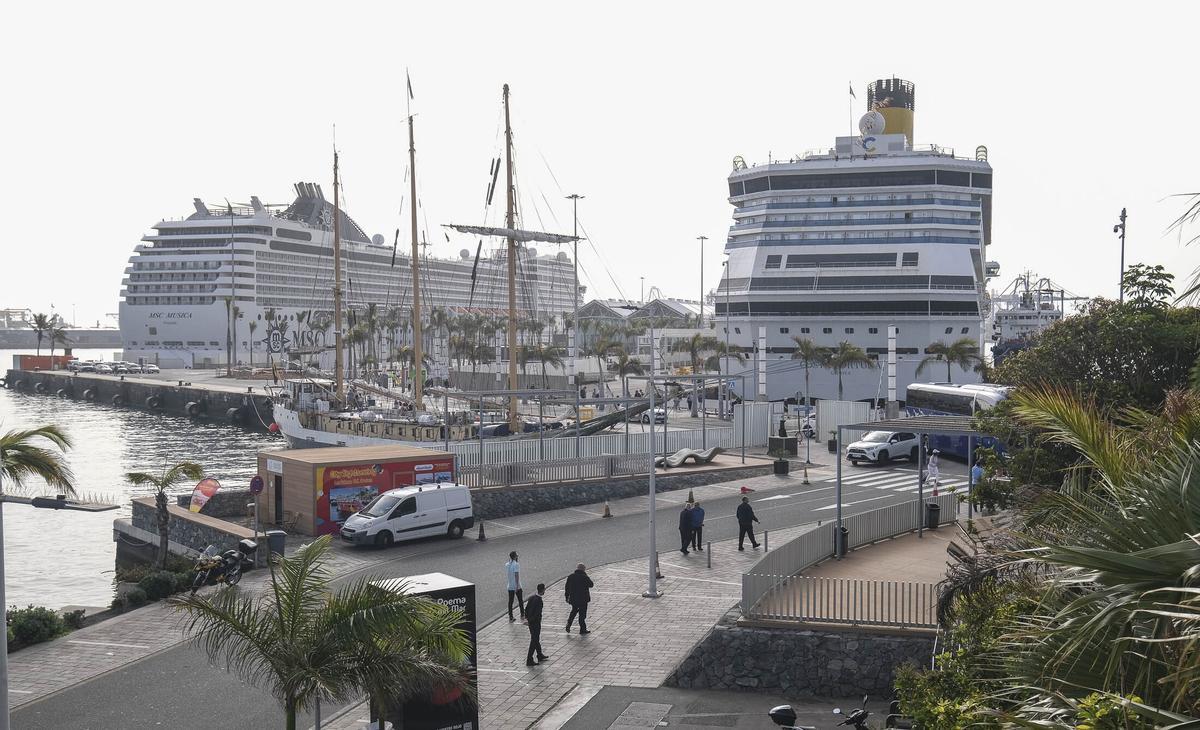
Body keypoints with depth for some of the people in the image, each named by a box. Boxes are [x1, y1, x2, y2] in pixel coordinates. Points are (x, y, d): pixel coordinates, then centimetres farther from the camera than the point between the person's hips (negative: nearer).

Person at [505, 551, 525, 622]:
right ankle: (522, 616, 13)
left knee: (510, 602, 8)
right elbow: (516, 575, -21)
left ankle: (510, 617, 9)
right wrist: (517, 586, -21)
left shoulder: (506, 564, 3)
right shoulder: (516, 564, -16)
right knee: (520, 601, 7)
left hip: (510, 586, 5)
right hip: (516, 586, -5)